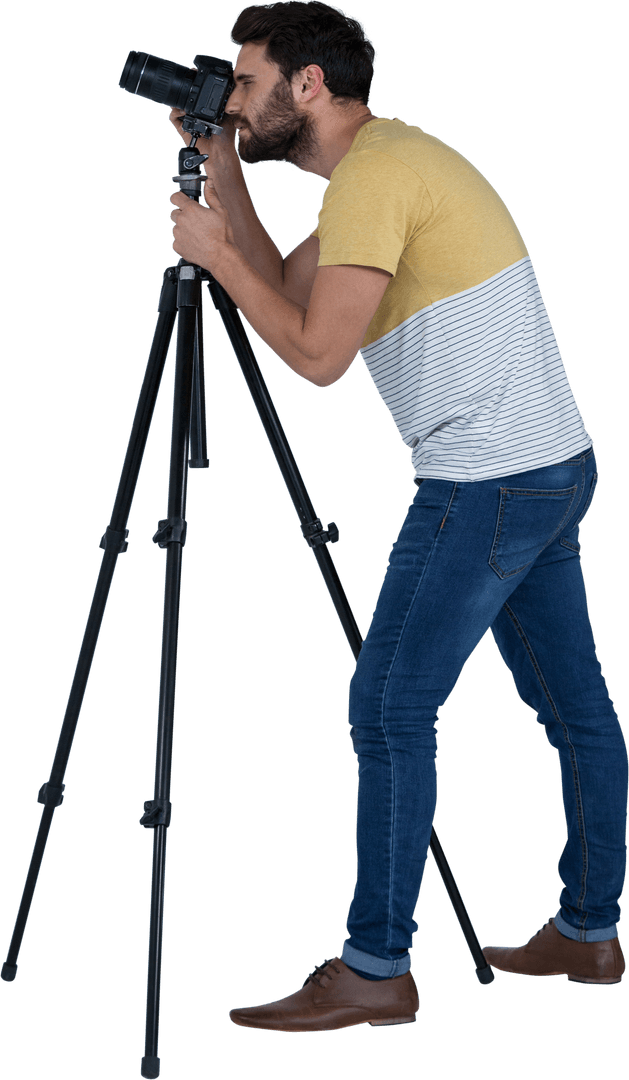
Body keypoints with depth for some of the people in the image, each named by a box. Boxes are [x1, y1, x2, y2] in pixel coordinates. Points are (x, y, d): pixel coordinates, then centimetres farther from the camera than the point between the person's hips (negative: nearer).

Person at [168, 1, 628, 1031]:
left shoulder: (375, 172, -14)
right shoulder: (397, 155, 18)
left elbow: (317, 353, -19)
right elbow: (284, 289, 21)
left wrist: (214, 251, -8)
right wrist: (224, 176, 16)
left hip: (487, 482, -11)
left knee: (390, 709, -5)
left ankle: (376, 971, 2)